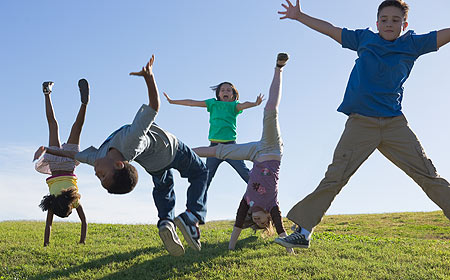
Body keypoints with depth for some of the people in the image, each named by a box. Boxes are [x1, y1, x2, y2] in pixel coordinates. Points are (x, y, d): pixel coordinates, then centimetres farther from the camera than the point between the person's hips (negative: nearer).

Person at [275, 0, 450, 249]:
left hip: (394, 124, 0)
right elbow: (331, 30, 19)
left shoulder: (412, 44, 9)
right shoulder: (364, 38, 12)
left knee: (429, 176, -3)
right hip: (360, 124, 0)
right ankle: (303, 232, -2)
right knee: (333, 179, -5)